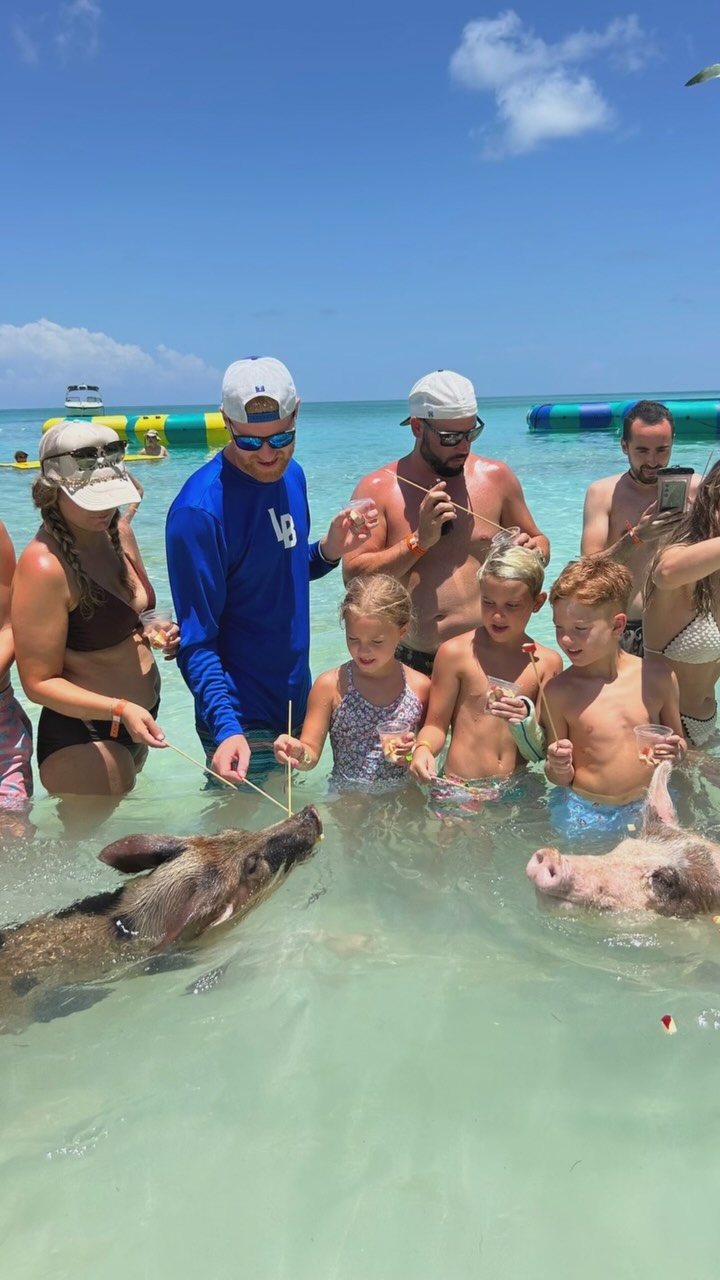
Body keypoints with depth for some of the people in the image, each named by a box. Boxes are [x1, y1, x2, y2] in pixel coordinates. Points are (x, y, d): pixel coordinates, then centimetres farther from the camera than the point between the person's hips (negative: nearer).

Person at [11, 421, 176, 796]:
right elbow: (39, 683, -21)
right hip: (83, 740, -8)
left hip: (138, 719, 8)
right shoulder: (44, 567, -25)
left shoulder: (117, 531, -2)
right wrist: (120, 710, -32)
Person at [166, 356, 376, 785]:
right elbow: (197, 640, -21)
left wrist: (329, 551, -6)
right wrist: (226, 728, -33)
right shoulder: (200, 509, -22)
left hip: (297, 702, 8)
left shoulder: (291, 475, 2)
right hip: (242, 720, -8)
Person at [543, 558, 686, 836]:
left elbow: (678, 741, 11)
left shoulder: (658, 678, -6)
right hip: (583, 815, -1)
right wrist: (558, 769, -24)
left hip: (648, 808, 2)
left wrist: (676, 751, -10)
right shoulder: (558, 691, -12)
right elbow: (559, 778, -3)